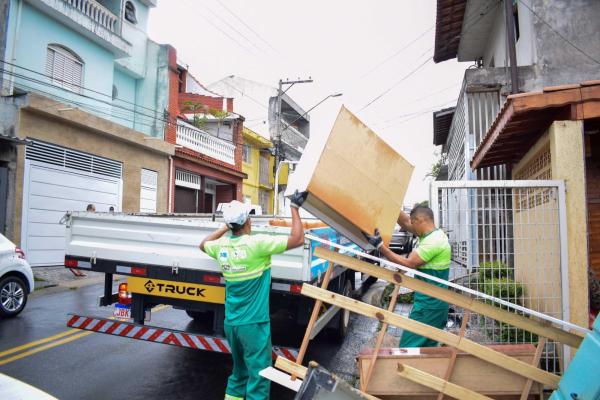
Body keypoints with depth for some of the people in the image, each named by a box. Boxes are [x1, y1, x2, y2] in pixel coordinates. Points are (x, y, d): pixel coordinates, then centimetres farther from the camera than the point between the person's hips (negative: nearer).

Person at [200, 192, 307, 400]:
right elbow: (297, 240, -16)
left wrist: (225, 227, 23)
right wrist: (295, 207, -6)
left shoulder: (221, 246, 0)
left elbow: (203, 245, 25)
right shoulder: (256, 244, -19)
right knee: (258, 376, 3)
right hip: (253, 324, -7)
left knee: (239, 372, 23)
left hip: (231, 323, 7)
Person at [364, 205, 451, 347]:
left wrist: (380, 245, -18)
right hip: (436, 303, 10)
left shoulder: (434, 241, -20)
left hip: (428, 304, -10)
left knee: (408, 348, -6)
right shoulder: (432, 234, 10)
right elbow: (405, 221, 15)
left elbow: (408, 264, -20)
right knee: (428, 347, 15)